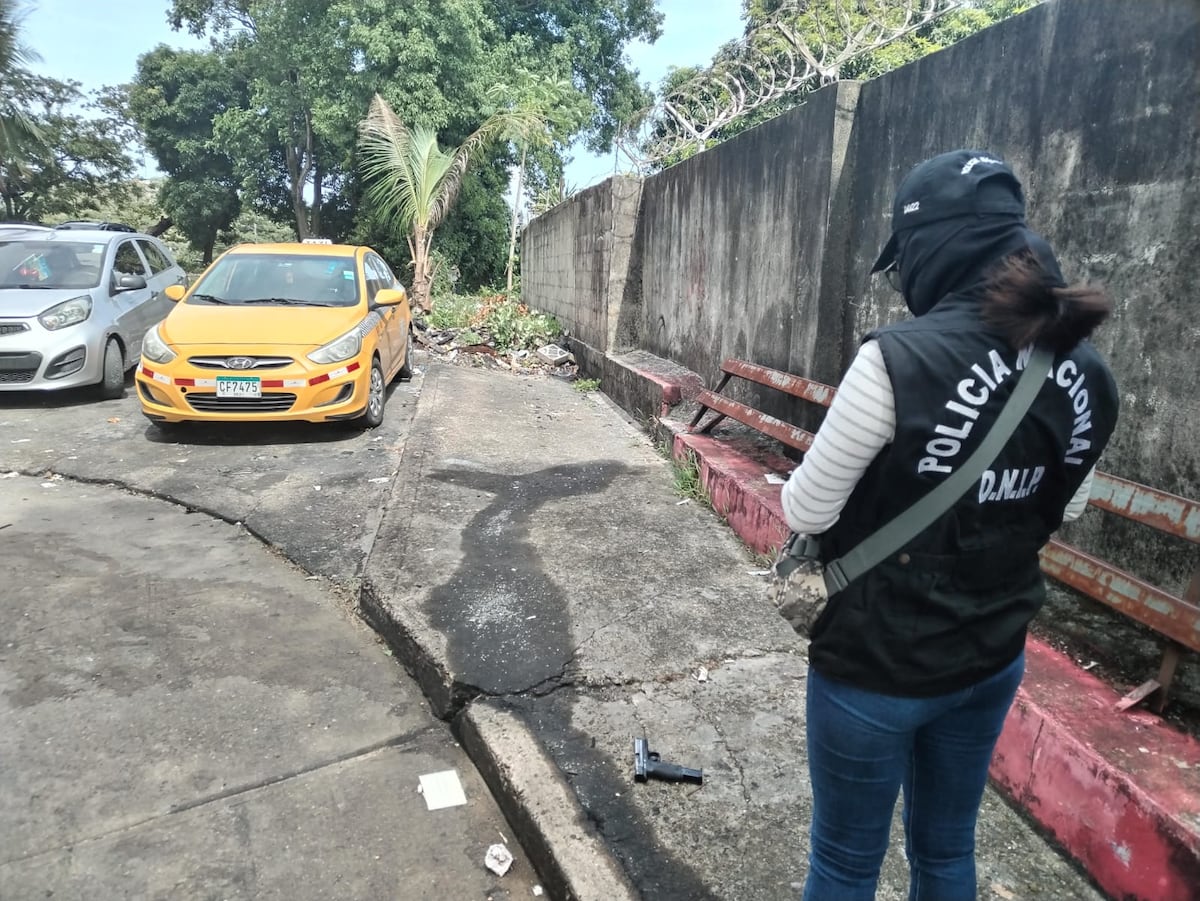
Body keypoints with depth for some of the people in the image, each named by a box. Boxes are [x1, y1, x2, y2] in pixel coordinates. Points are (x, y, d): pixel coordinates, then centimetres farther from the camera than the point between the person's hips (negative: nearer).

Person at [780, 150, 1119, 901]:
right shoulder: (1087, 373, -4)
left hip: (877, 662, -6)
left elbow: (807, 513, -17)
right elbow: (1065, 509, 12)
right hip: (994, 658, 6)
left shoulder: (901, 359, -25)